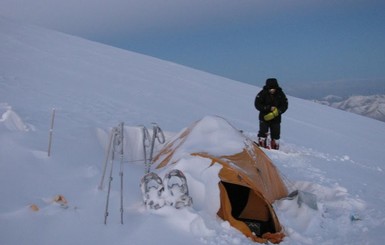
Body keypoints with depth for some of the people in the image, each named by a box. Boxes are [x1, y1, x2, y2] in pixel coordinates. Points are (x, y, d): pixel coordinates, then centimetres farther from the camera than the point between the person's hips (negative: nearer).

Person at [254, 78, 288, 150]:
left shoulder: (280, 94, -4)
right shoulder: (263, 93, -10)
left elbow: (285, 105, 0)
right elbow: (257, 104, -11)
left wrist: (278, 111, -19)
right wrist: (269, 108, -19)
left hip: (276, 118, 2)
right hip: (264, 117, -2)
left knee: (276, 134, 4)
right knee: (263, 133, -6)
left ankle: (275, 149, 15)